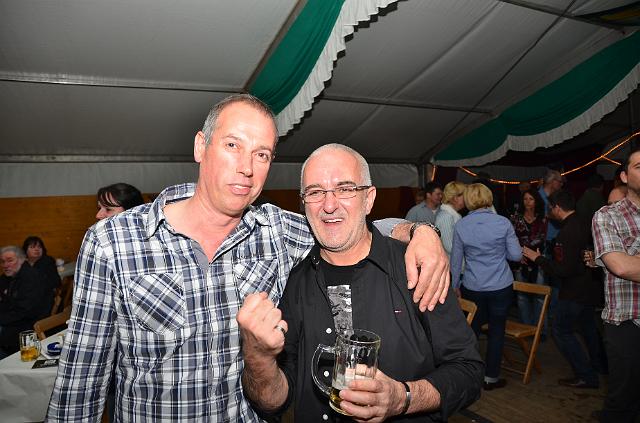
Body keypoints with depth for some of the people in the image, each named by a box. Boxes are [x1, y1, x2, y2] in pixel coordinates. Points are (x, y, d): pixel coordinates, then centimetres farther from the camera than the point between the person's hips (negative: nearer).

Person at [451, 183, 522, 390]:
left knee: (472, 329, 16)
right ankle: (491, 378, 22)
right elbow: (516, 255, -4)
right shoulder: (503, 222, -9)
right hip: (501, 287, -1)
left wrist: (455, 285, 12)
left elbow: (456, 259, 1)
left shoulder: (460, 225, -6)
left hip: (472, 288, 1)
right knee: (497, 331, 12)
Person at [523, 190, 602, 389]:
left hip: (574, 293, -9)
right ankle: (597, 366, 42)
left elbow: (562, 270, -27)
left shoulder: (567, 233, -26)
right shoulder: (585, 224, 2)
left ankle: (586, 376, 9)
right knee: (588, 328, 25)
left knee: (561, 330, 3)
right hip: (590, 287, 9)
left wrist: (537, 258, -18)